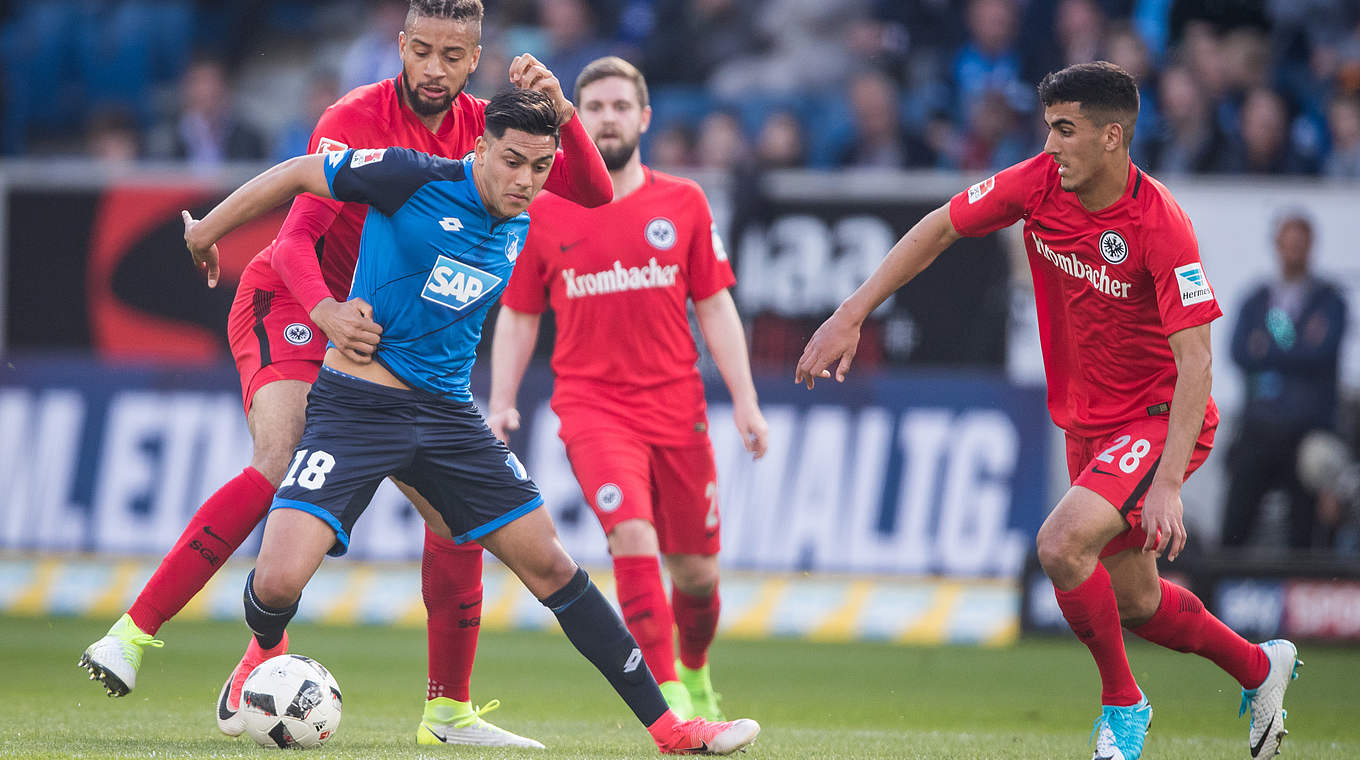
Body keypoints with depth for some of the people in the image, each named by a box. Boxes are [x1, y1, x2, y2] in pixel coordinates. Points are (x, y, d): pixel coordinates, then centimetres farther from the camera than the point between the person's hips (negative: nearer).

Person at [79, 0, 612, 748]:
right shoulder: (356, 119, -16)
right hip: (290, 304, -6)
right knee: (283, 467, -30)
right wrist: (327, 312, -45)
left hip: (384, 331, 6)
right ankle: (132, 634, -28)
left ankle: (449, 712, 7)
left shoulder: (478, 127, 0)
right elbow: (296, 237, -25)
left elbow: (593, 195, -4)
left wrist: (561, 112, -22)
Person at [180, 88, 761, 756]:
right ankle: (266, 651, 18)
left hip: (448, 413, 6)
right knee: (277, 582, -19)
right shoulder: (418, 180, -13)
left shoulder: (522, 233, 6)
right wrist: (209, 228, 7)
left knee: (552, 567, 2)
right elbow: (298, 174, -2)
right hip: (357, 402, -5)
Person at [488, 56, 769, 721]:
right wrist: (501, 404, 1)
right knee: (633, 536, -24)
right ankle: (669, 699, -23)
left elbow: (715, 308, 8)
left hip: (677, 408, 2)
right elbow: (518, 316, 10)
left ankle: (695, 674, 37)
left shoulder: (683, 204, 6)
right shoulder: (544, 212, 3)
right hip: (591, 407, -2)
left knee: (696, 572, 7)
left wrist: (745, 402, 2)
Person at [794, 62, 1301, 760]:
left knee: (1061, 544, -26)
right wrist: (851, 314, -4)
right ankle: (1260, 668, 41)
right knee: (1134, 603, 15)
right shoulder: (1040, 182, -10)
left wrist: (1167, 484, -35)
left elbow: (1195, 360, -28)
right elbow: (939, 228, 3)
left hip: (1159, 417, -7)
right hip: (1087, 421, 7)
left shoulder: (1160, 225, -27)